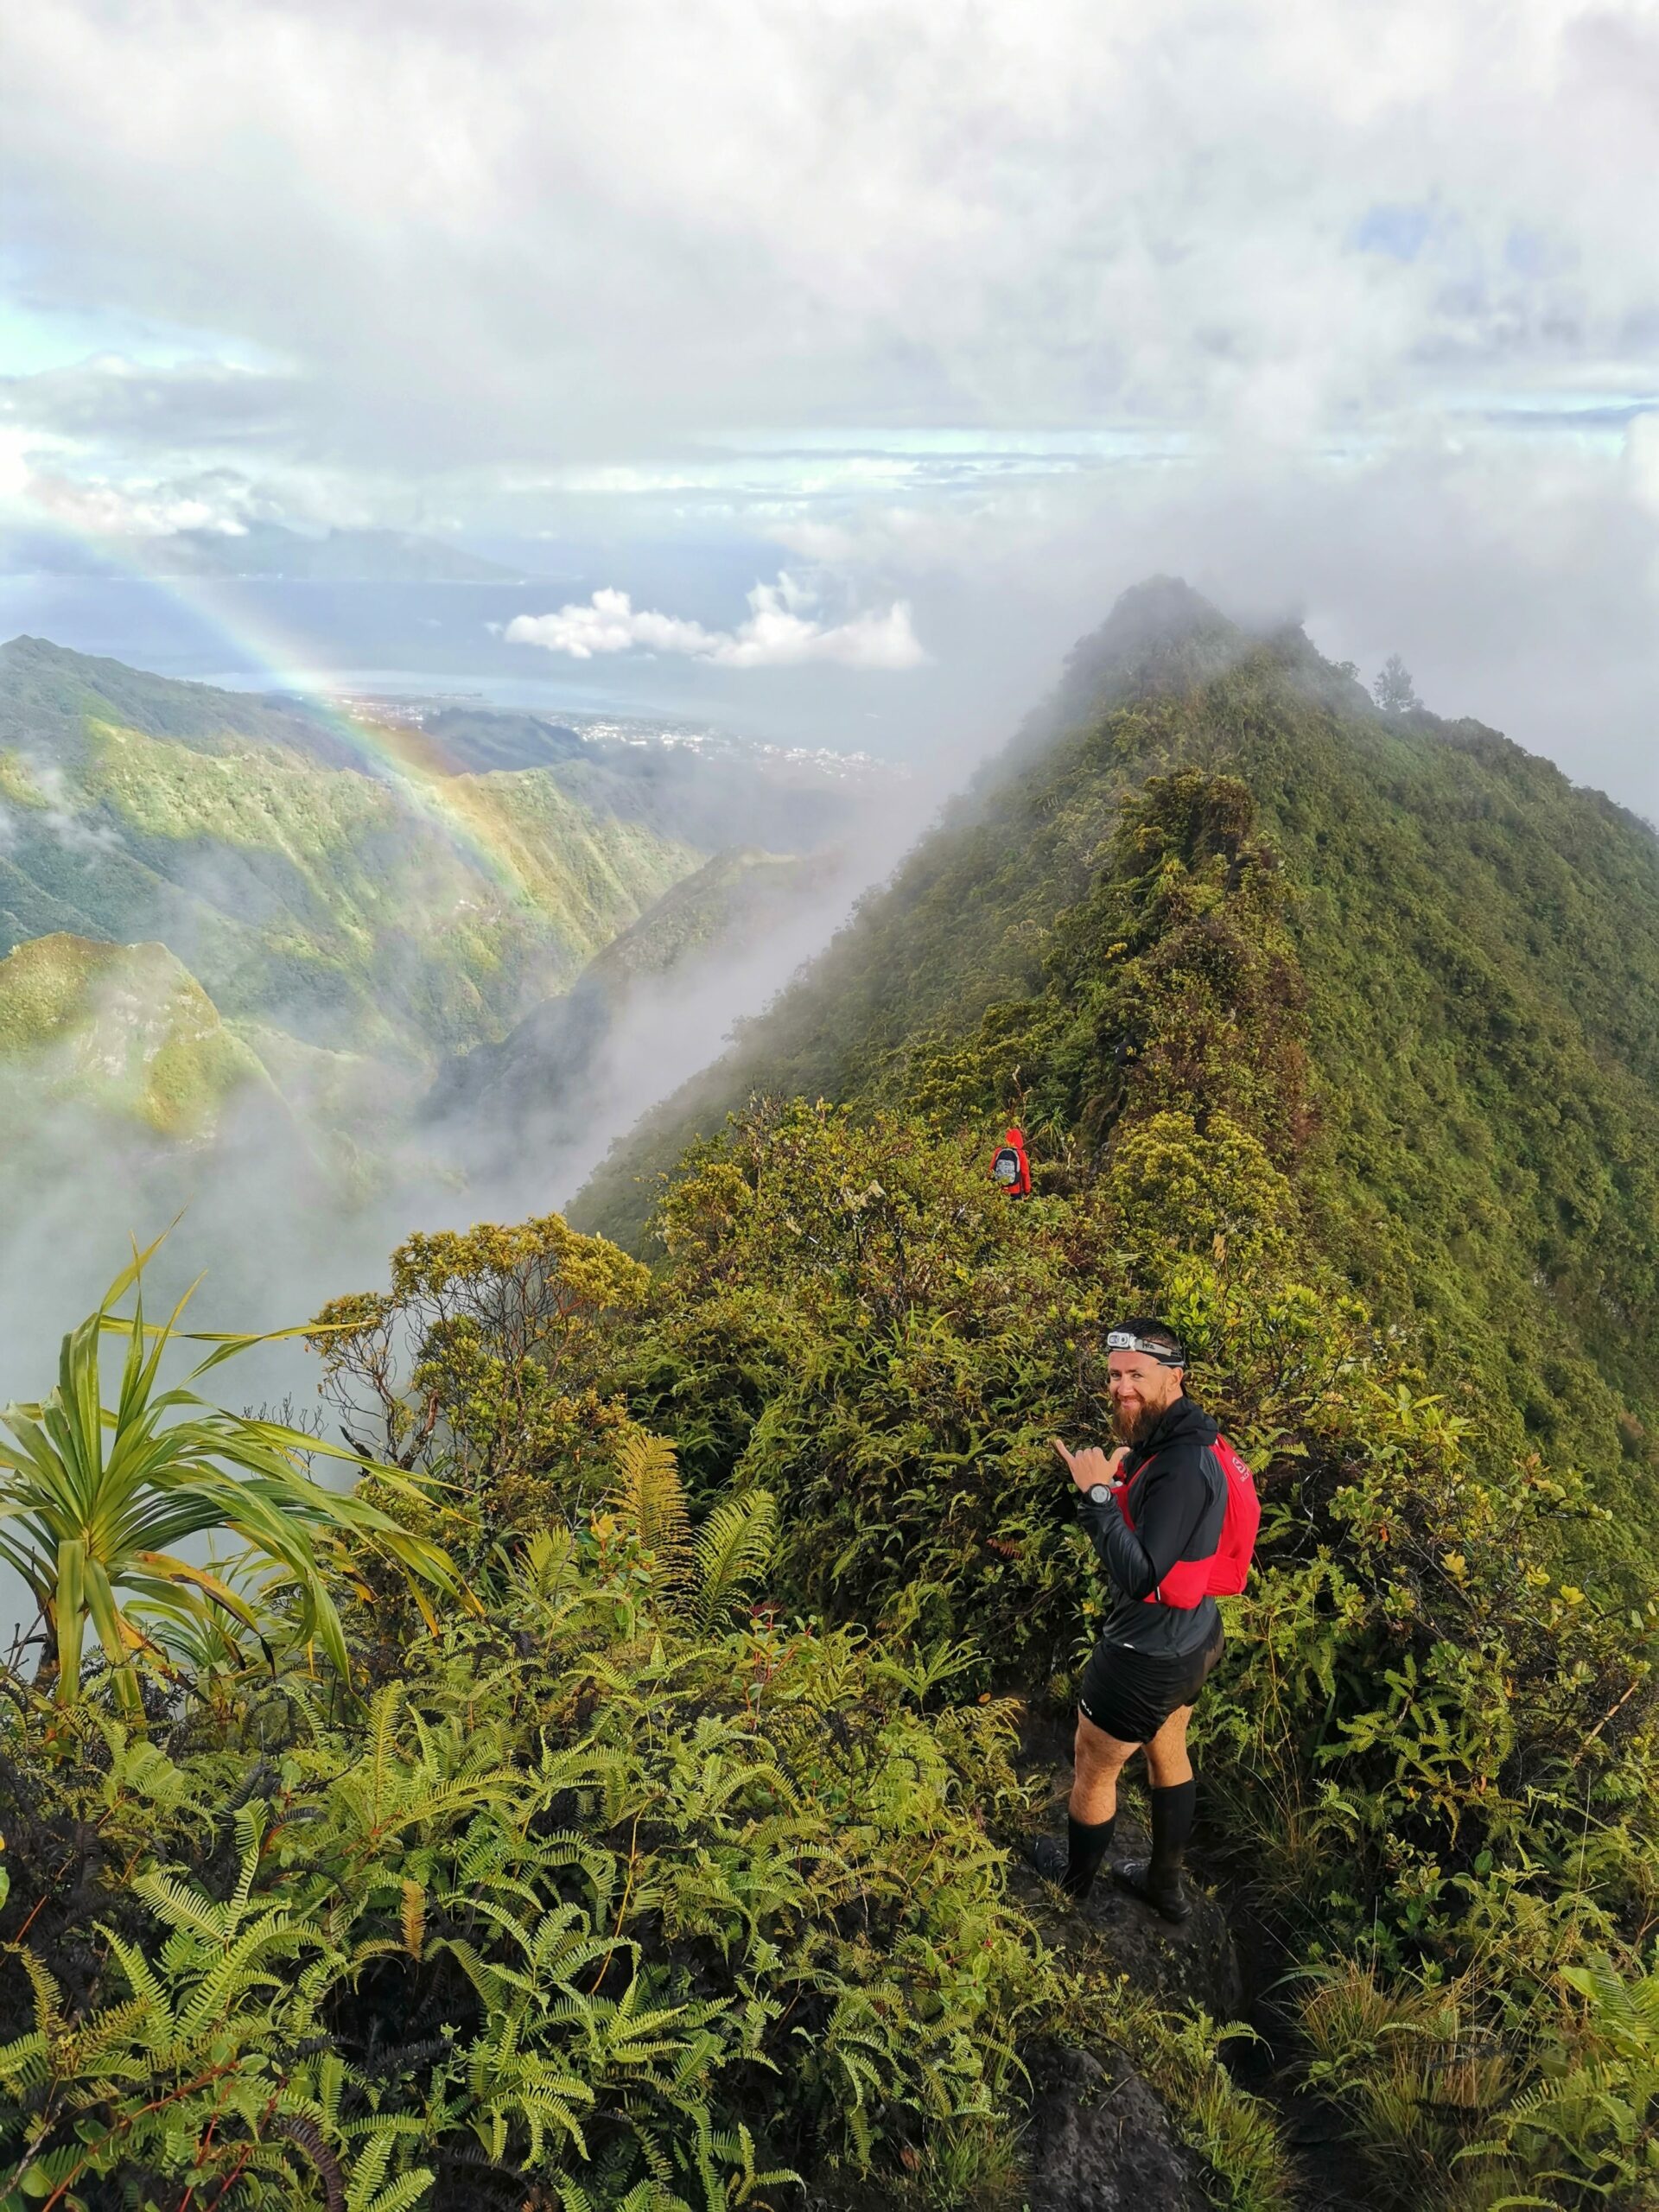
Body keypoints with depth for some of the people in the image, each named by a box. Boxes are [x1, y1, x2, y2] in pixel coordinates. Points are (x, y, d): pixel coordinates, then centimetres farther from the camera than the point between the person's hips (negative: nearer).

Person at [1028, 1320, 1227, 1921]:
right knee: (1167, 1755, 28)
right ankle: (1167, 1887, 48)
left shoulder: (1182, 1466, -34)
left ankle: (1075, 1882, 41)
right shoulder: (1176, 1441, -4)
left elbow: (1139, 1577, -36)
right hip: (1192, 1637, 9)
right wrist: (1116, 1480, -5)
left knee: (1094, 1772, 16)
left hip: (1148, 1656, -9)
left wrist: (1097, 1493, -35)